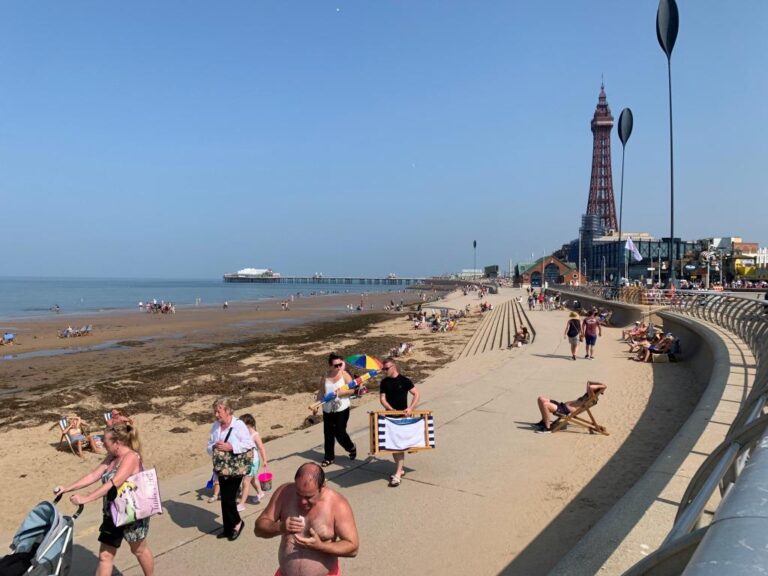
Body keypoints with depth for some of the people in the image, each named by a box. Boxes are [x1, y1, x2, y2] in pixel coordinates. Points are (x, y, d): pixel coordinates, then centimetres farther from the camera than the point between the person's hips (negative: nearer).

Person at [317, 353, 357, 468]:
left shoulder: (344, 374, -6)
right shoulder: (325, 377, 2)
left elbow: (352, 390, -8)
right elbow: (321, 392, 8)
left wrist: (340, 392, -21)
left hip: (342, 409, -3)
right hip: (327, 410, 3)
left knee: (340, 433, -1)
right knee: (328, 434, 7)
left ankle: (351, 448, 28)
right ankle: (329, 457, 22)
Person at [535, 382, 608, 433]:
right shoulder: (588, 396, 19)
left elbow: (590, 387, -30)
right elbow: (588, 383, 35)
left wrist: (601, 386, -14)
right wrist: (599, 383, 21)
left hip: (565, 411, -10)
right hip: (562, 405, 10)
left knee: (545, 404, -30)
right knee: (541, 399, 5)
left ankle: (547, 428, -13)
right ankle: (544, 420, 17)